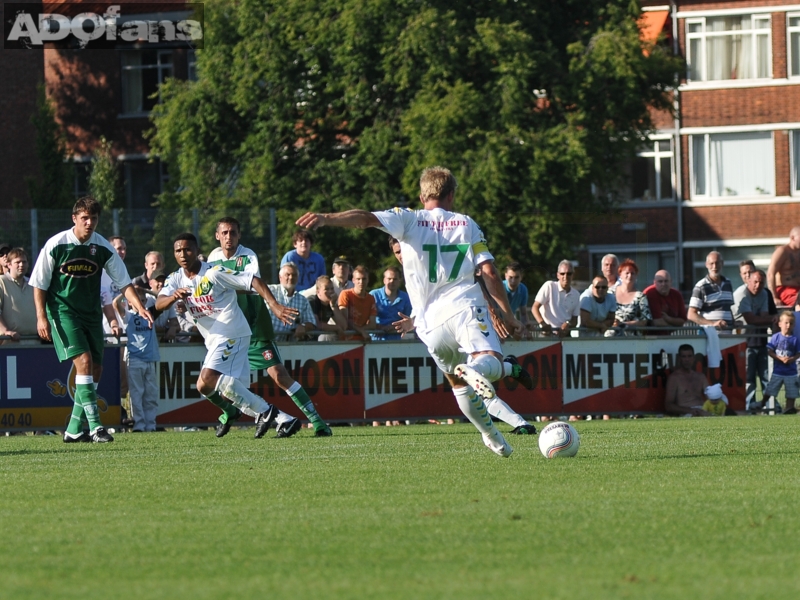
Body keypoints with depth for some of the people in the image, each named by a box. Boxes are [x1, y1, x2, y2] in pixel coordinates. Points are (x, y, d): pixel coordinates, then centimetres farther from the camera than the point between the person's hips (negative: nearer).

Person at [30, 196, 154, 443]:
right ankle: (95, 427, -22)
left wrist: (139, 307, -14)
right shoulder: (56, 245, -10)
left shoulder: (103, 248, -2)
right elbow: (39, 284, -3)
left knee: (95, 370, 3)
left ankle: (74, 430, 14)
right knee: (83, 361, -20)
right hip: (63, 310, -5)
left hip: (91, 312, 5)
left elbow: (123, 282, 1)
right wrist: (41, 317, -10)